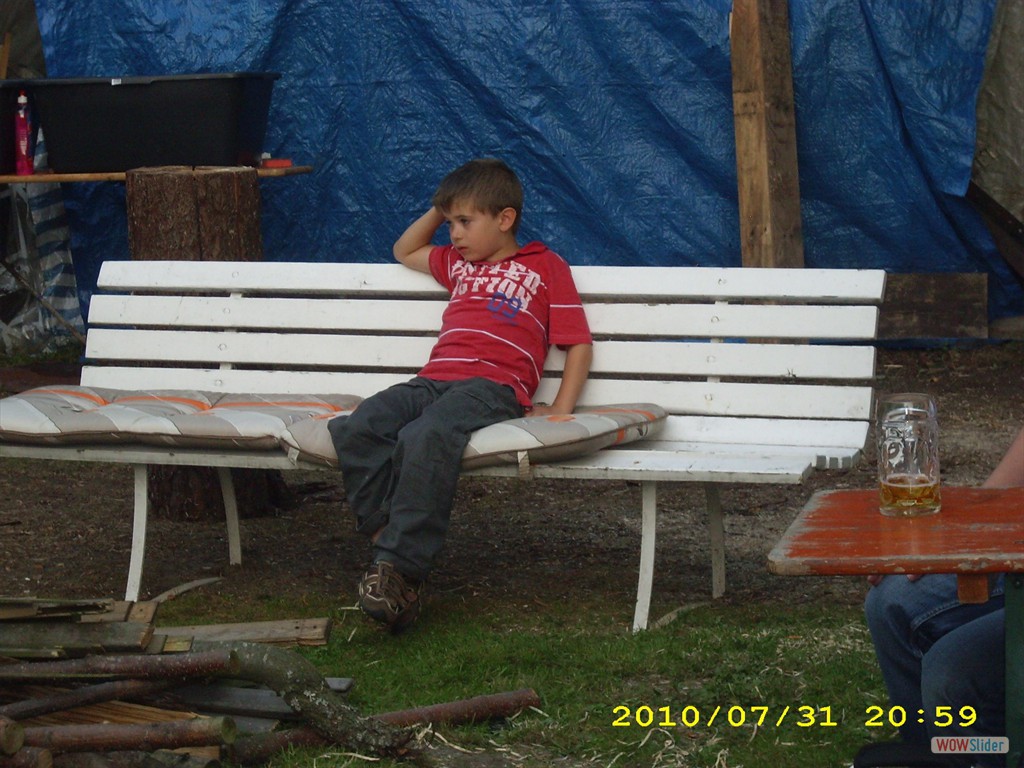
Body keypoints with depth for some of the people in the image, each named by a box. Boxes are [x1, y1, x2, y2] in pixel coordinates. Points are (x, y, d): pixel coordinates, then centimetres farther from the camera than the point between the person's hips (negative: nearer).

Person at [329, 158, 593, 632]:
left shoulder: (545, 267, 16)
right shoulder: (457, 264, 35)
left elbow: (579, 343, 11)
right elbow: (404, 251, 52)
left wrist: (560, 410, -2)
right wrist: (438, 210, 36)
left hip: (492, 386, -6)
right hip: (432, 381, 6)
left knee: (424, 438, -38)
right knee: (354, 430, -26)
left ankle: (400, 570, -39)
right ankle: (386, 539, -28)